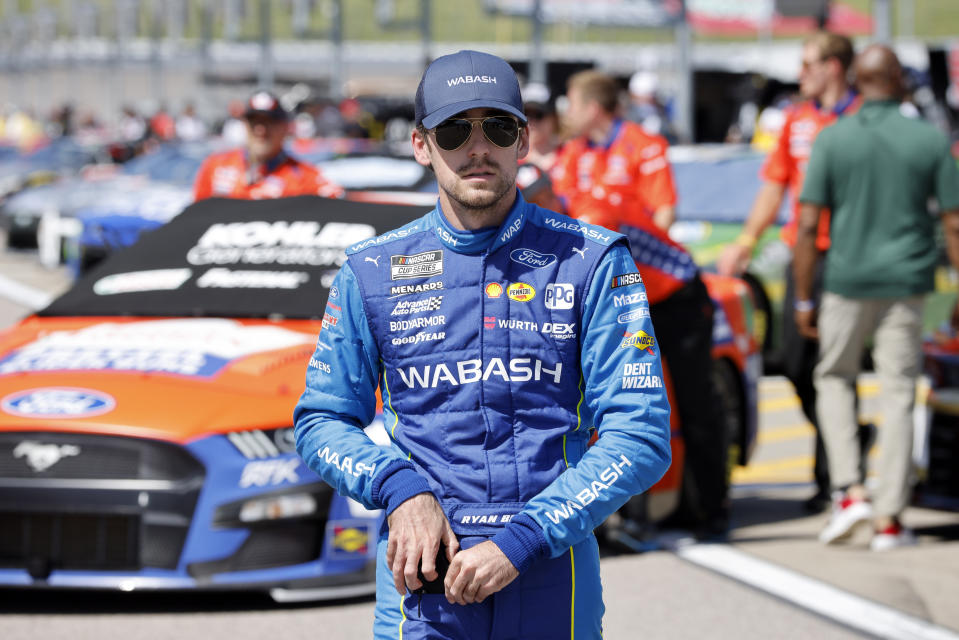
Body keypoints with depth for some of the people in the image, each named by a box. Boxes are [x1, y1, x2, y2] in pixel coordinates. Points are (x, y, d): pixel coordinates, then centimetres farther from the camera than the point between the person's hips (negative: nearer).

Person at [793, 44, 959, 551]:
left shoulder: (832, 140, -5)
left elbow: (807, 227, -7)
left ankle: (848, 490, 2)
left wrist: (803, 300, 0)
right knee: (897, 396, 5)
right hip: (907, 284, 0)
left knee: (834, 378, 18)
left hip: (847, 281, 0)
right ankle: (889, 520, 4)